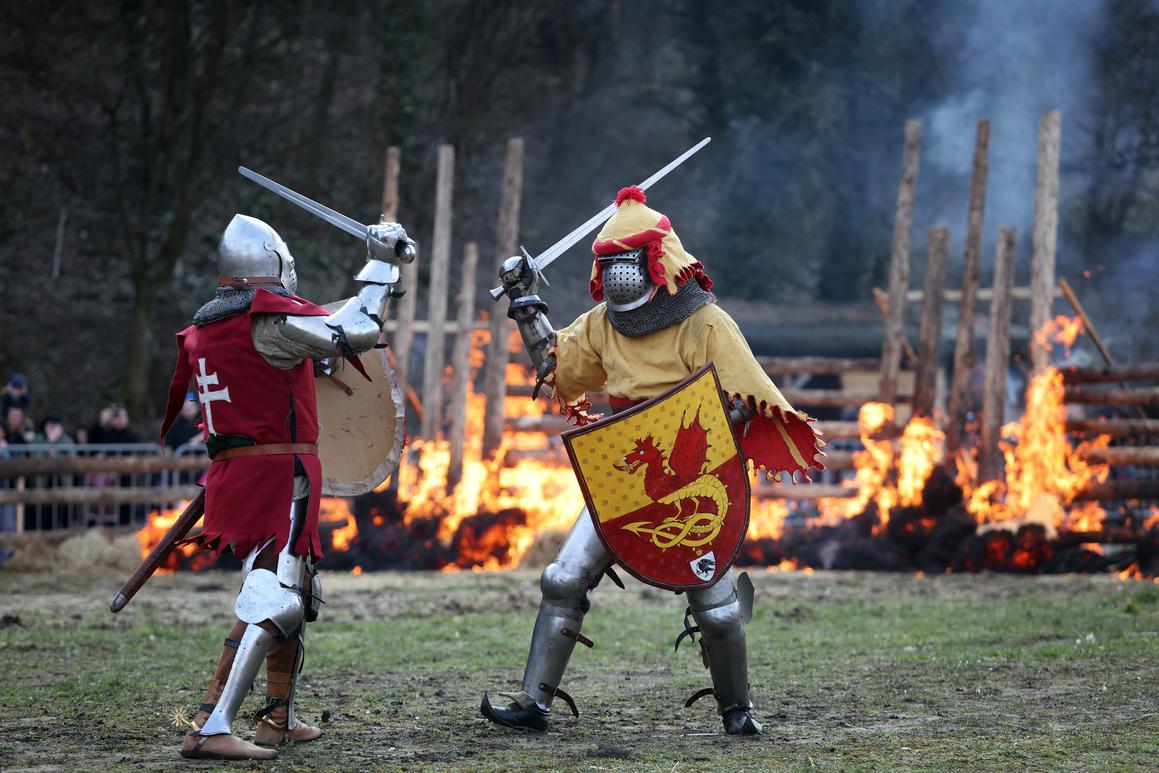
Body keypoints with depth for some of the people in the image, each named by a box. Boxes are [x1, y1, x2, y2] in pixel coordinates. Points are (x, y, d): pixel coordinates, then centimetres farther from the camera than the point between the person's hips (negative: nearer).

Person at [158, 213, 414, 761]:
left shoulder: (204, 329, 12)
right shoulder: (269, 320, -14)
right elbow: (355, 333, -14)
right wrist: (380, 264, -2)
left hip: (232, 474, 9)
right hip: (278, 474, -9)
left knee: (295, 591, 23)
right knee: (272, 600, -15)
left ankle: (279, 719, 29)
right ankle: (210, 729, -25)